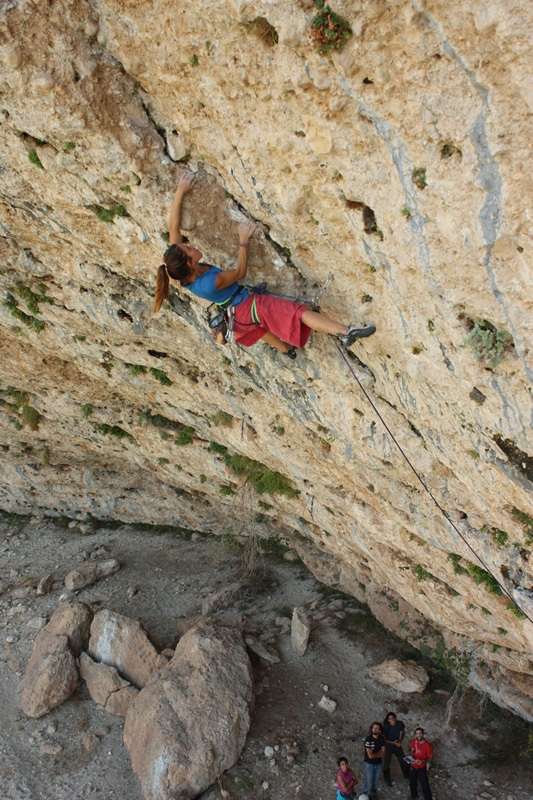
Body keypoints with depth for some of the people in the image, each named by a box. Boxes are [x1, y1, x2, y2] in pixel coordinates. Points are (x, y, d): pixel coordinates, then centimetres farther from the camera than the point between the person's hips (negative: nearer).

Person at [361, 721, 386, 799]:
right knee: (368, 784, 2)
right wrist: (379, 753, -10)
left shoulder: (382, 738, -8)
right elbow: (370, 756, -24)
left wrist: (374, 755, -18)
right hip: (369, 764, -5)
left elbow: (383, 753, -5)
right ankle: (363, 796, 25)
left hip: (378, 764, 5)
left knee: (376, 782, 19)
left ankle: (372, 794, 42)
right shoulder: (368, 739, -24)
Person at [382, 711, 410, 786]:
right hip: (388, 747, -4)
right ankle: (387, 779, 34)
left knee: (404, 760, 17)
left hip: (397, 745, 4)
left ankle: (406, 774, 47)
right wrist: (394, 743, -26)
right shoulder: (386, 727, -32)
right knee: (386, 763, 7)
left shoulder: (400, 724, -21)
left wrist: (400, 741, -8)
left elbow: (403, 732, 2)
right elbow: (384, 740, -19)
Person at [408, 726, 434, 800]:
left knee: (425, 786, 1)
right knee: (412, 783, 24)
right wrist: (411, 761, -3)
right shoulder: (414, 742, -10)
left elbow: (430, 758, -17)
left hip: (421, 768, -5)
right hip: (413, 767, 5)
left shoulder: (427, 745, -24)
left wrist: (422, 761, -32)